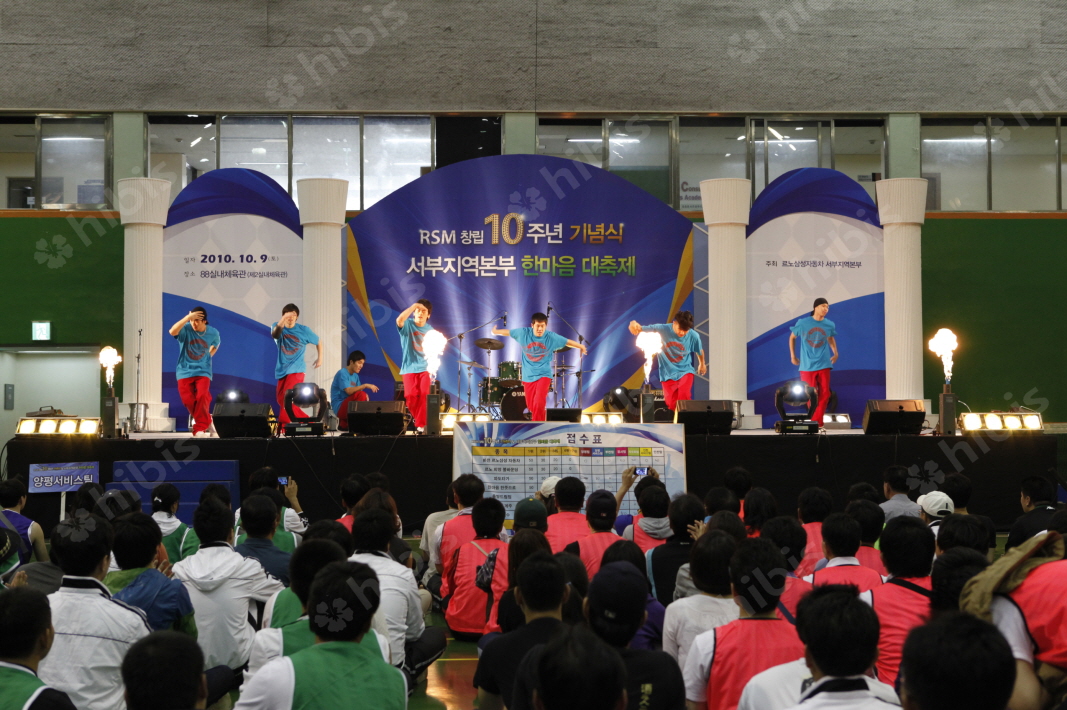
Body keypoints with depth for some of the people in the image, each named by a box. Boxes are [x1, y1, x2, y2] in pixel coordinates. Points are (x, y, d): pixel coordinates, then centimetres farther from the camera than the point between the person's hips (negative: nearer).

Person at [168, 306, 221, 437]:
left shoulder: (213, 333, -2)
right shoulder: (186, 329, -12)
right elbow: (172, 332, -35)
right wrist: (187, 317, -37)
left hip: (203, 371, 0)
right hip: (185, 371, 0)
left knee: (202, 397, -20)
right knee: (188, 400, -6)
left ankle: (200, 428, -10)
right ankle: (206, 421, 17)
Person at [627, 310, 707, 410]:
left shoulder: (693, 336, -13)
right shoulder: (661, 330, -18)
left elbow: (700, 351, 8)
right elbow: (640, 330, -23)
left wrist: (702, 364, 26)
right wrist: (635, 326, -48)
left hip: (685, 371, -1)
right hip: (668, 374, 1)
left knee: (684, 395, -27)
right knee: (671, 404, -2)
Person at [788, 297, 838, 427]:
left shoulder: (829, 325, 1)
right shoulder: (803, 323, -6)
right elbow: (792, 337, 9)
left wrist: (835, 353, 8)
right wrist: (792, 356, 7)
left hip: (823, 364, 2)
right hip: (807, 366, -2)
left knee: (824, 394, -3)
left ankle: (818, 423, 5)